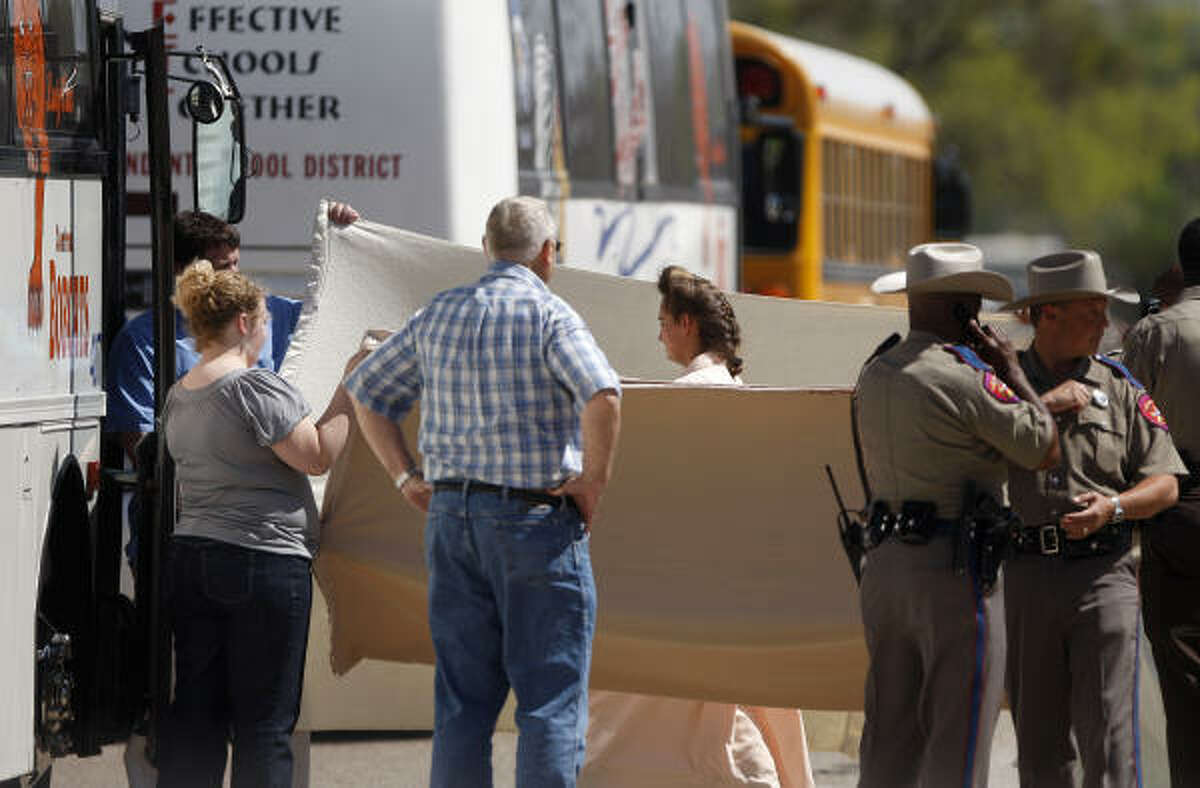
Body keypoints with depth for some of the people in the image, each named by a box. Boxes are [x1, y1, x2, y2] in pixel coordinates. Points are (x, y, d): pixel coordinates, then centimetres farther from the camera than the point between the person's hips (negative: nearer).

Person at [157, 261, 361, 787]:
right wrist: (347, 390, -4)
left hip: (190, 559, 8)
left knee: (196, 711, 8)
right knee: (266, 721, -3)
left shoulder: (179, 396, 12)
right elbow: (317, 456, -12)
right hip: (264, 562, -8)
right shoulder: (256, 387, -13)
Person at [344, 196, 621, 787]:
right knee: (551, 699, -2)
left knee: (462, 699, 10)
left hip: (452, 516, 6)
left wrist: (407, 479, 17)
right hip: (536, 518, -6)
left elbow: (368, 391, 19)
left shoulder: (438, 315, 10)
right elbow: (602, 397, -25)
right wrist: (592, 483, -12)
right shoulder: (548, 315, -9)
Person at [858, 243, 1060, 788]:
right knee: (957, 741, -4)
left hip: (884, 561, 8)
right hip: (955, 569, -7)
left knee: (889, 732, 10)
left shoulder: (874, 376, 11)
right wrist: (1011, 368, 3)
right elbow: (1044, 450, -7)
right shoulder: (964, 376, -13)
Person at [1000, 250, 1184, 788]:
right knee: (1039, 734, 6)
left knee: (1108, 730, -9)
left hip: (1104, 569, -1)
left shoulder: (1120, 390, 8)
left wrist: (1112, 507, -13)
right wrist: (1042, 406, -12)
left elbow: (1165, 485, 6)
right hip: (1027, 575, 1)